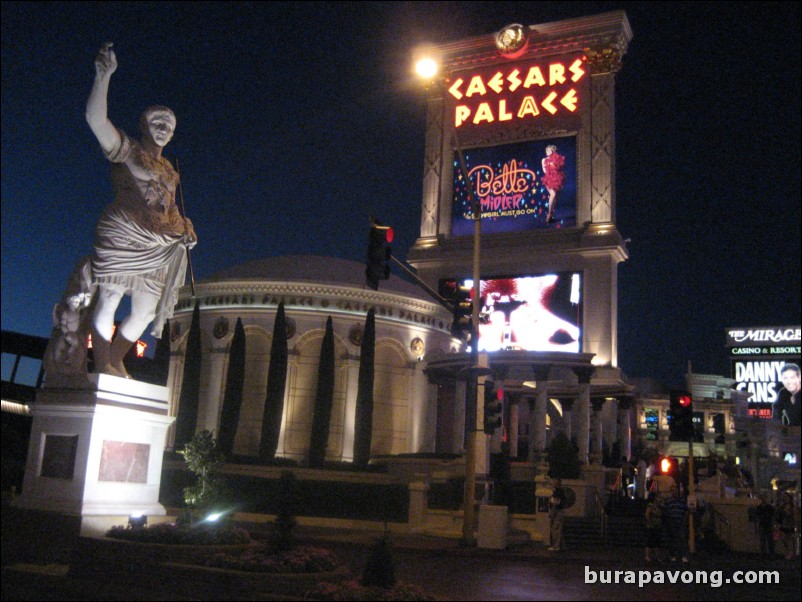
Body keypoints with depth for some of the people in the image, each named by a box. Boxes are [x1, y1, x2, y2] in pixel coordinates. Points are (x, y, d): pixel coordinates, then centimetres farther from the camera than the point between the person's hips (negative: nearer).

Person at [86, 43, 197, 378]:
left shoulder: (169, 171, 23)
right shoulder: (126, 150, 5)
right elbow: (95, 118, -10)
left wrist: (185, 230, 13)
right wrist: (104, 76, -18)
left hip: (155, 248, 7)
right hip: (121, 234, -7)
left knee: (146, 310, 4)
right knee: (110, 297, -12)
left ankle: (114, 361, 15)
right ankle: (102, 365, -10)